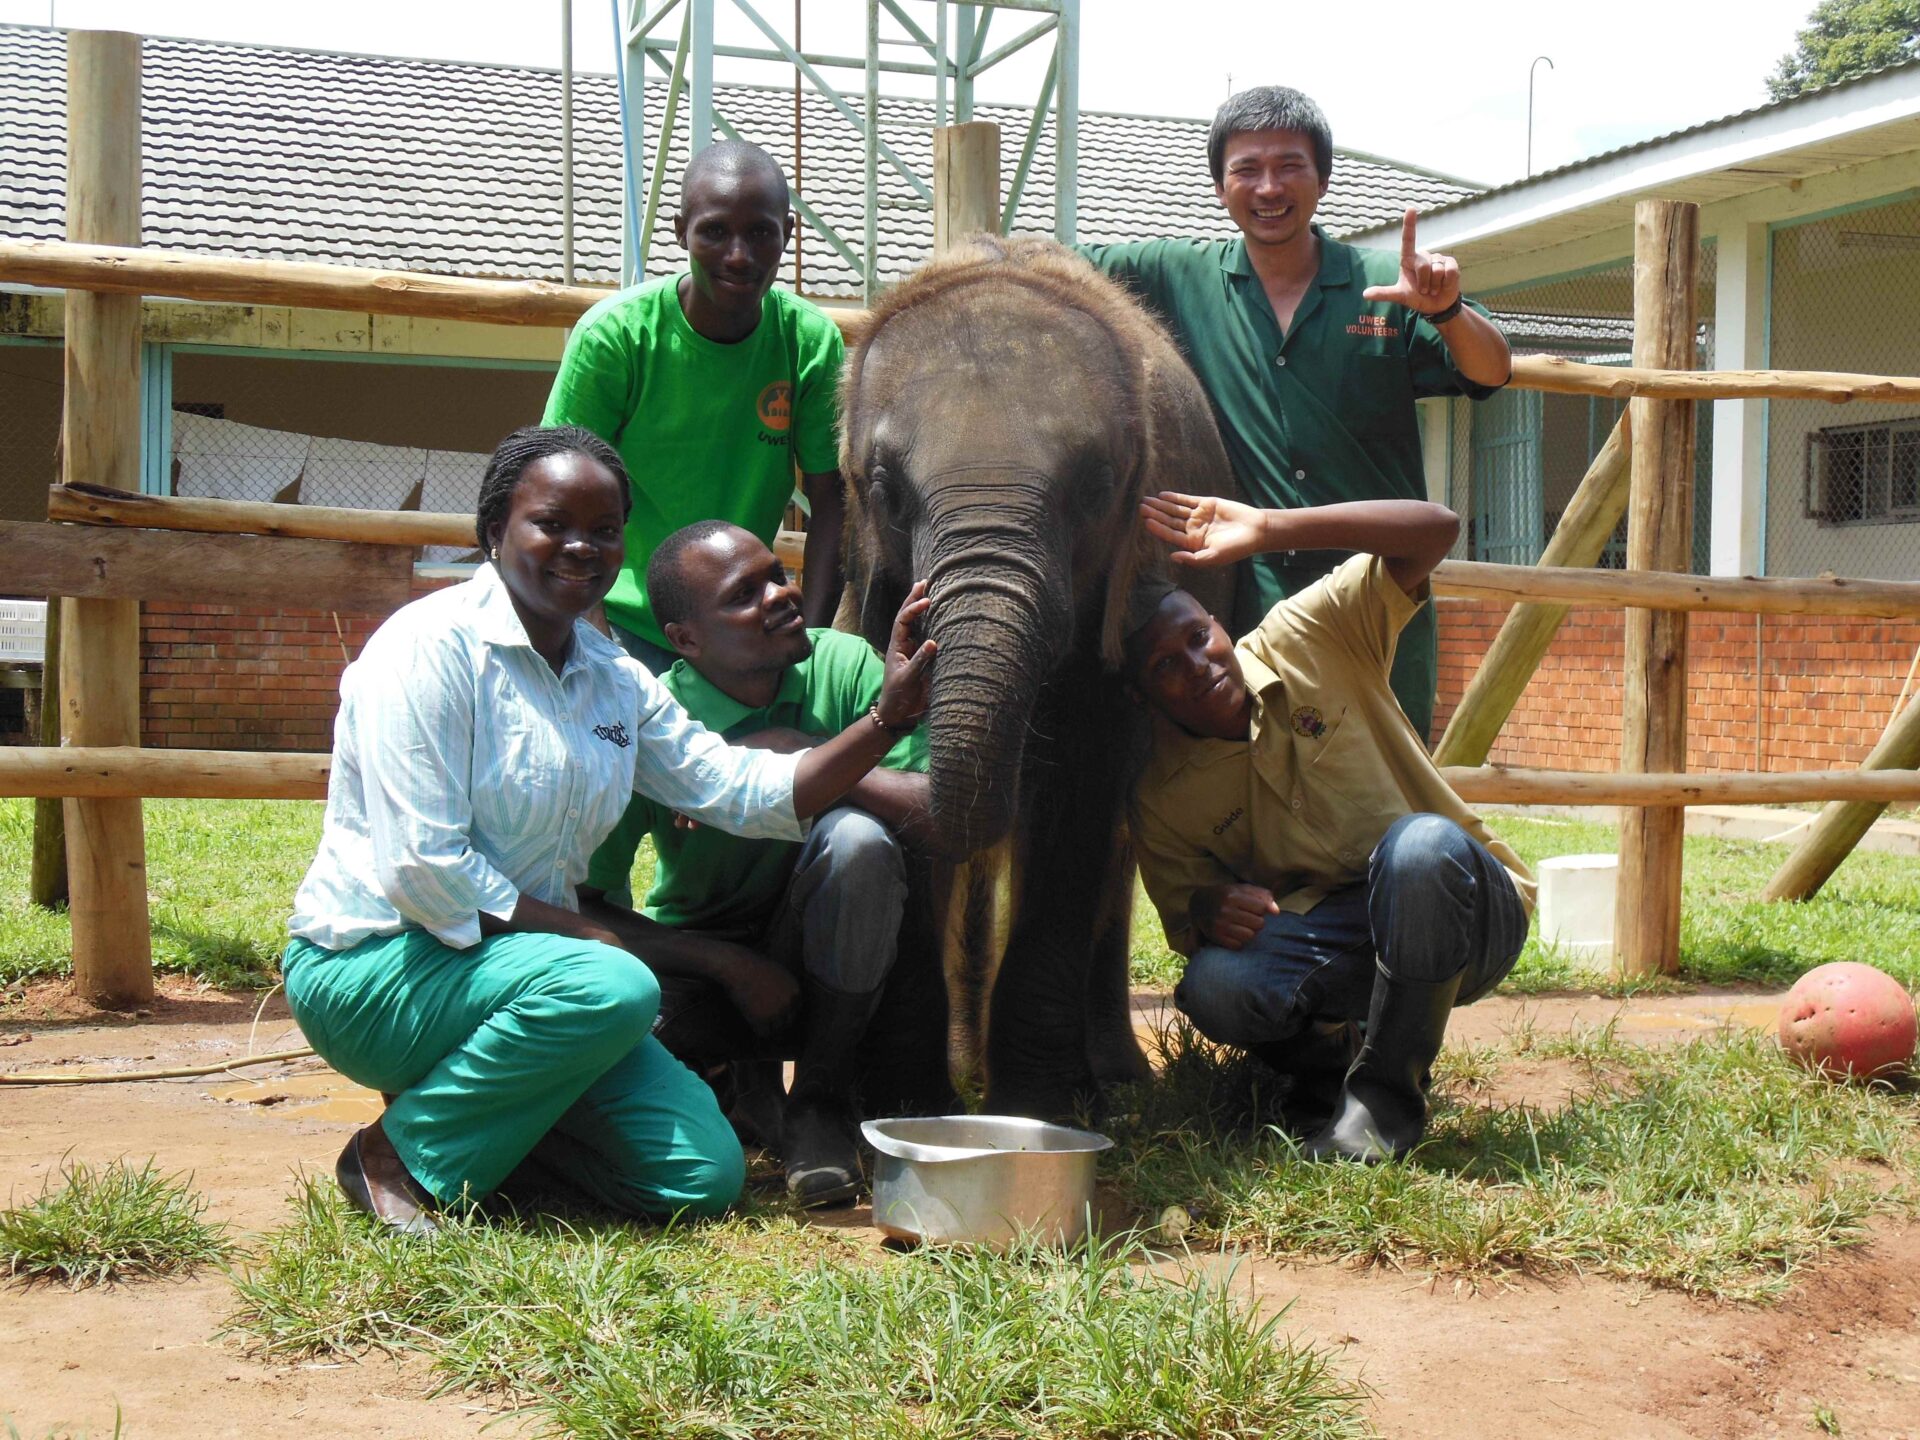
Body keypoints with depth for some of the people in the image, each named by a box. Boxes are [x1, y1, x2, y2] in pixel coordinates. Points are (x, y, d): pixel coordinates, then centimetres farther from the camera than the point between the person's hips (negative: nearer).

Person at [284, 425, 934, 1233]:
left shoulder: (615, 680, 8)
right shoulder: (433, 647, -15)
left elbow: (749, 792, 3)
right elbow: (422, 871, -22)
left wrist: (890, 716, -7)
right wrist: (584, 934, -16)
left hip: (516, 954, 7)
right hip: (377, 968, -7)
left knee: (701, 1175, -4)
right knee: (612, 988, -34)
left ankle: (486, 1099, 14)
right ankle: (403, 1154, -13)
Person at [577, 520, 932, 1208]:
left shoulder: (843, 666, -12)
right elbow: (582, 906, -17)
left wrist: (807, 760, -29)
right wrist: (732, 966, -24)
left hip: (827, 964, 1)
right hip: (701, 958, 0)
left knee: (855, 836, -31)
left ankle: (821, 1101, -14)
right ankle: (747, 1074, 4)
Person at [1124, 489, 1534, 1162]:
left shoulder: (1306, 637, -7)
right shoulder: (1162, 797, -2)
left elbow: (1434, 527, -17)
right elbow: (1184, 917, 7)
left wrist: (1266, 530, -26)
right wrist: (1208, 912, -20)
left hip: (1464, 917, -1)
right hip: (1320, 948, 1)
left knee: (1421, 843, -37)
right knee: (1213, 987, -30)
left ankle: (1386, 1096, -15)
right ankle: (1327, 1064, 7)